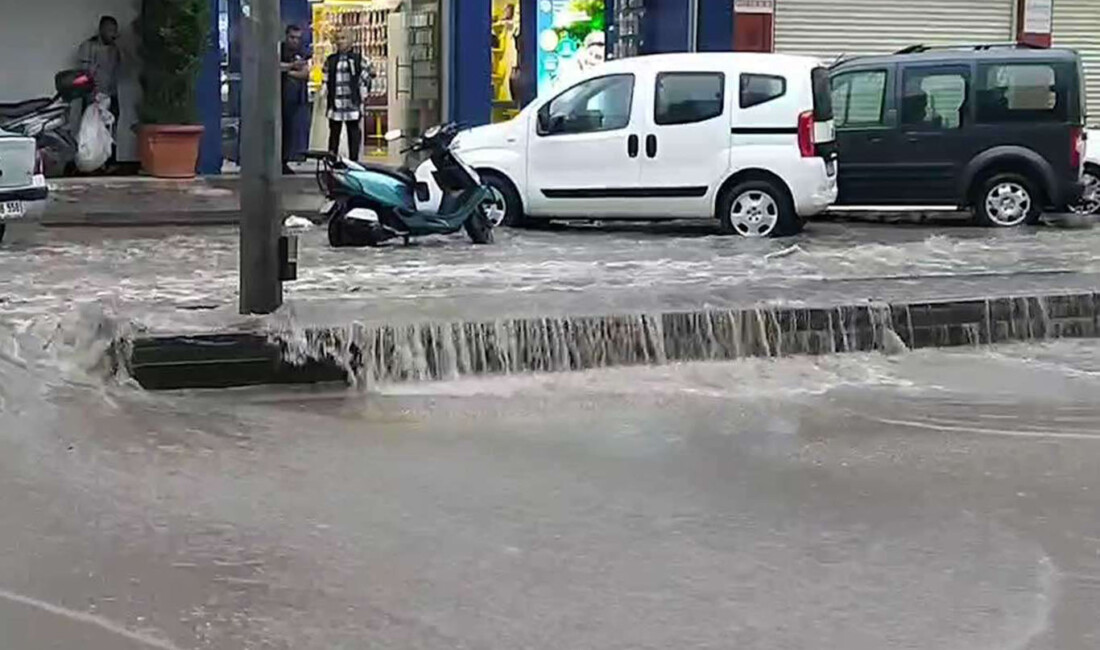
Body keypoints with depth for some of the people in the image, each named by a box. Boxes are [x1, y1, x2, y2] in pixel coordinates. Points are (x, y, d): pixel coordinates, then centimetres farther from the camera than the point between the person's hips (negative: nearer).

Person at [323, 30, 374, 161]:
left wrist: (363, 95, 3)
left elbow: (366, 77, 8)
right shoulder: (330, 61, 12)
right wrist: (326, 96, 7)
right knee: (334, 131, 3)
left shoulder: (358, 59, 4)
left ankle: (354, 160, 6)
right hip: (335, 104, 2)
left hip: (353, 103, -2)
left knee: (354, 131, 1)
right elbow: (326, 81, 15)